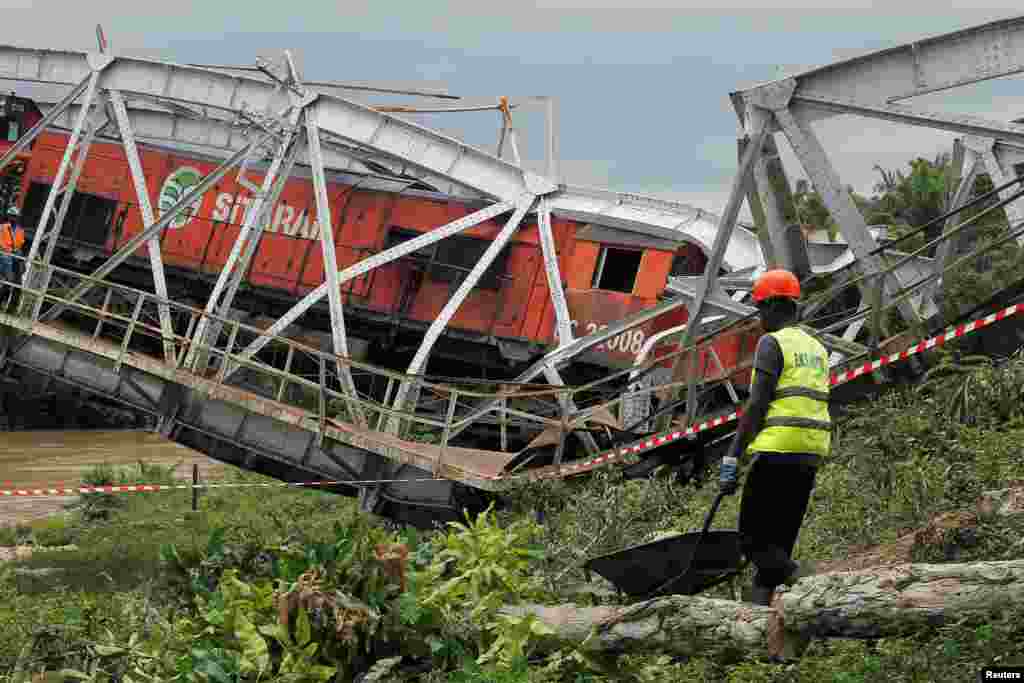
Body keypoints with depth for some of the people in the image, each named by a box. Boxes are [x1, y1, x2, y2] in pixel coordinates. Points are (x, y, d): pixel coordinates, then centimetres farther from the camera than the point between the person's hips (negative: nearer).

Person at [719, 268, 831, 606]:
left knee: (753, 539, -4)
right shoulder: (817, 347, 19)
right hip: (811, 455, 8)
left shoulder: (772, 342, -6)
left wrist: (732, 457, -12)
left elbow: (756, 405, -13)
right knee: (779, 542, 10)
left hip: (776, 451, -8)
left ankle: (806, 579, -22)